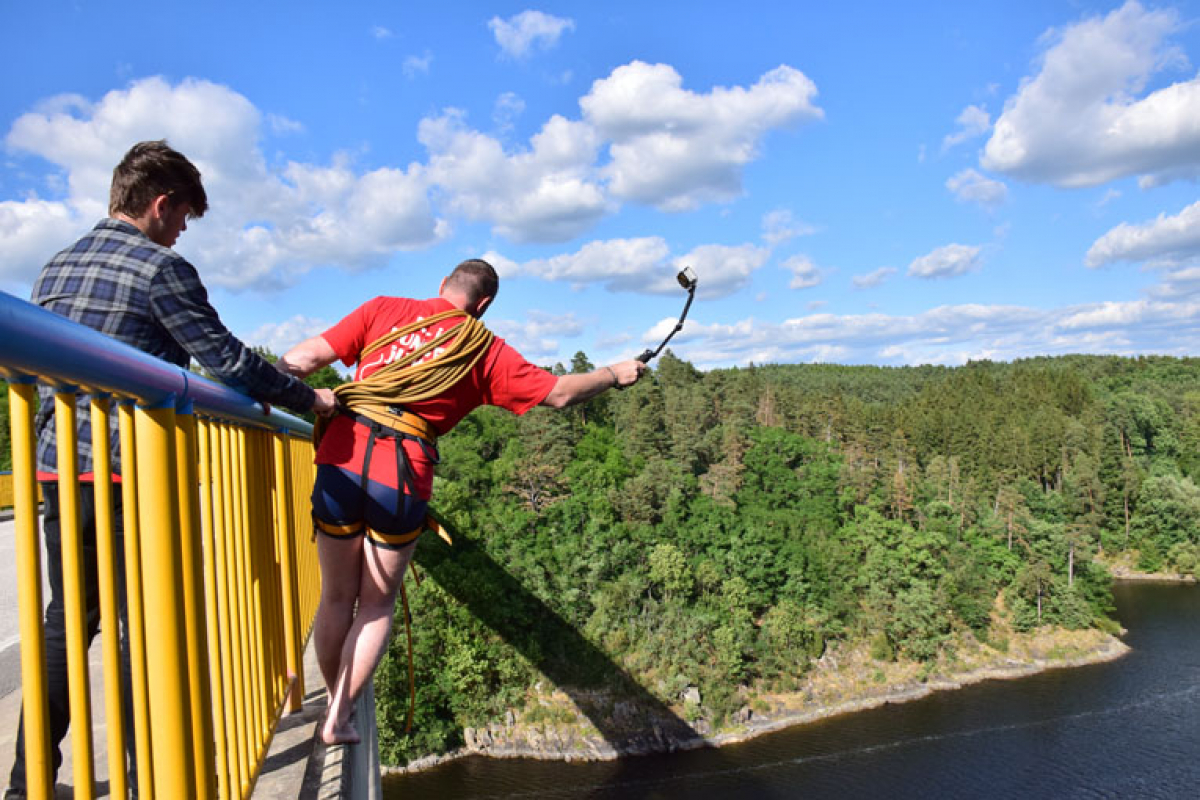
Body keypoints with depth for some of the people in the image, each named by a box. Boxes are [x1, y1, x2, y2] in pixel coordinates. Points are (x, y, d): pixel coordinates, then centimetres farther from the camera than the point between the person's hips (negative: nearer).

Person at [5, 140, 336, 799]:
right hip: (131, 474, -7)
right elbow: (230, 360, -10)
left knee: (66, 620, 17)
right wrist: (309, 397, 1)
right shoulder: (162, 269, -10)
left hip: (57, 471, 7)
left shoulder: (56, 268, 14)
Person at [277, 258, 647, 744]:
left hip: (342, 461, 2)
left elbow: (304, 359, 4)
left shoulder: (384, 310, 11)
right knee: (377, 604, 16)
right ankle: (339, 720, 16)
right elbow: (559, 393, 10)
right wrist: (614, 375, 25)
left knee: (337, 598, 18)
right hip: (403, 477, -2)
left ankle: (334, 703, 31)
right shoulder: (484, 349, 7)